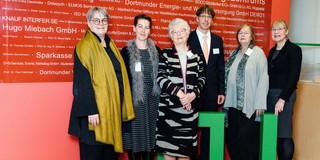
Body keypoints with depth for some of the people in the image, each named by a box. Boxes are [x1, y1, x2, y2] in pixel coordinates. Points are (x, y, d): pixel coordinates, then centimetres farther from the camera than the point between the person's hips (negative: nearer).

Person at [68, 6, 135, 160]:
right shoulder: (84, 46, -8)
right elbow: (82, 82, -15)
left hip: (113, 109, 7)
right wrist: (91, 111, -21)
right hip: (95, 111, -7)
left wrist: (122, 107, 15)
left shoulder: (110, 45, 16)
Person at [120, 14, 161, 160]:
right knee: (134, 137, 4)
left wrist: (160, 98, 7)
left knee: (150, 135, 9)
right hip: (134, 99, -3)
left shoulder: (156, 51, 9)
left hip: (152, 99, 3)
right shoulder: (126, 51, -1)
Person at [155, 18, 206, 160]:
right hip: (169, 105, -1)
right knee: (168, 146, 2)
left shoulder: (196, 54, 11)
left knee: (186, 148, 6)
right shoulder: (165, 54, 5)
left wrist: (193, 94, -10)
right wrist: (179, 93, -14)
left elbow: (202, 77, 7)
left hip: (191, 106, 2)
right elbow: (160, 77, -5)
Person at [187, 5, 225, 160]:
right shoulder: (188, 38, -2)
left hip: (212, 92, 4)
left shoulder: (218, 40, 10)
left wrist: (221, 91, 4)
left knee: (209, 127, 12)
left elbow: (221, 67, 10)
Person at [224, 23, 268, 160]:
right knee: (231, 137, 10)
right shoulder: (234, 54, 15)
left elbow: (263, 79, -9)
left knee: (247, 137, -1)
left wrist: (260, 104, -14)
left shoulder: (258, 53, -3)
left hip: (249, 105, -6)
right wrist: (224, 97, 11)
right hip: (233, 103, 6)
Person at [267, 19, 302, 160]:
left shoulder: (294, 49, -4)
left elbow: (293, 77, -11)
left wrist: (282, 99, -17)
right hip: (269, 94, 7)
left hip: (284, 95, -6)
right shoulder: (272, 51, 17)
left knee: (284, 135, -5)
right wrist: (265, 95, 8)